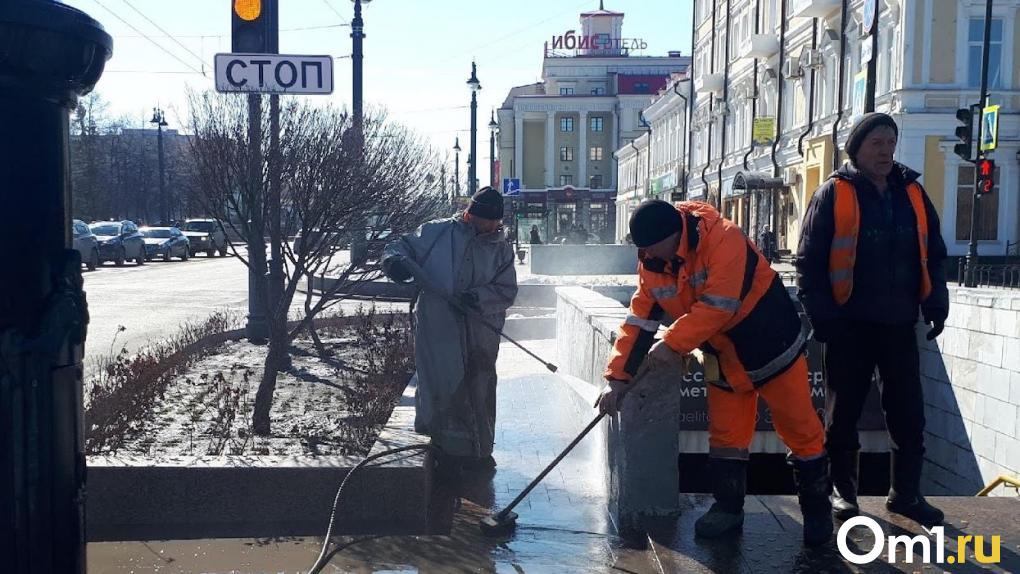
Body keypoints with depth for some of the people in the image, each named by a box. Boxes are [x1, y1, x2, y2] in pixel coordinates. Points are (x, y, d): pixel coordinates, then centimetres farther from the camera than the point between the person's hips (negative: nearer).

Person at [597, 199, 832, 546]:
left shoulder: (722, 238, -28)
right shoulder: (652, 265, -6)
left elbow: (718, 306, -34)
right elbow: (639, 320, -5)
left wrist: (673, 344, -33)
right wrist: (618, 377, -10)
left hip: (772, 348, -6)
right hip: (724, 359, 6)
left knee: (799, 429, 4)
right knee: (725, 436, 10)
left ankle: (817, 510, 21)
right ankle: (728, 509, 25)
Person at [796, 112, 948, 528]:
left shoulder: (912, 193, 11)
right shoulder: (834, 194, -3)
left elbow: (933, 254, 15)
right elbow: (809, 260, -6)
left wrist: (936, 304, 4)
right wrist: (821, 315, -13)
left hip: (899, 323, 4)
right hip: (850, 324, -4)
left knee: (908, 412, 8)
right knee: (844, 411, 6)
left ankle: (906, 493, 22)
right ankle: (842, 489, 20)